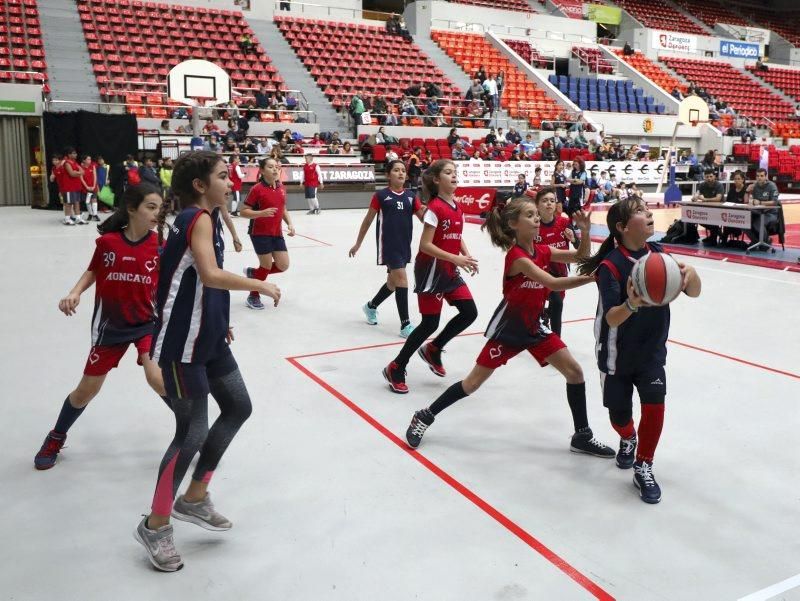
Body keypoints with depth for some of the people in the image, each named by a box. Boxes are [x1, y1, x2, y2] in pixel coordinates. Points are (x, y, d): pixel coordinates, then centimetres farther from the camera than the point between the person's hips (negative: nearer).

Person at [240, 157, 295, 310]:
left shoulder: (281, 188, 6)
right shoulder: (257, 189, -13)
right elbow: (243, 212, -12)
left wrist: (290, 224, 4)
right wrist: (262, 213, -27)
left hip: (277, 233, 7)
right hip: (260, 233, -6)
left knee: (283, 265, 3)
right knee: (267, 266, 0)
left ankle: (253, 272, 29)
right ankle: (253, 296, 22)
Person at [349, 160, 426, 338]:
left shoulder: (411, 196, 8)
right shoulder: (380, 195, -3)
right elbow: (368, 220, 4)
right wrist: (358, 244, 8)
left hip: (404, 245, 6)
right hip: (388, 245, -6)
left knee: (393, 282, 16)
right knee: (401, 279, -14)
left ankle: (371, 306, 42)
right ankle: (405, 325, -7)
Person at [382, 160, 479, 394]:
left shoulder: (457, 207, 8)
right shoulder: (435, 207, -17)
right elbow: (425, 245, -20)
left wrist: (467, 256, 0)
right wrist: (456, 259, -25)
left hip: (450, 270, 8)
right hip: (431, 270, -8)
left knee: (469, 312, 3)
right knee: (430, 323, -5)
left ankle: (432, 349, 22)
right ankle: (395, 369, 10)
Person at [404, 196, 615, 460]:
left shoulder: (541, 251, -1)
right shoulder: (516, 256, -24)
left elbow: (581, 257, 4)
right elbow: (553, 283, -33)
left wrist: (585, 231, -13)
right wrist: (591, 278, -40)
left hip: (534, 327, 7)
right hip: (507, 328, -7)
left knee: (575, 372, 1)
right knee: (473, 383, 0)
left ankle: (582, 437, 15)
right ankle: (424, 417, 18)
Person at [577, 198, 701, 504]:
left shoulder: (658, 254, -6)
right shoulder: (610, 266, -22)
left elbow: (694, 292, -7)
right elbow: (611, 318, -29)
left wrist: (691, 273, -30)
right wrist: (631, 305, -51)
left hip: (652, 351, 3)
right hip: (617, 355, -3)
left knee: (654, 404, -12)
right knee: (619, 413, 12)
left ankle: (643, 467, 9)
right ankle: (628, 439, 48)